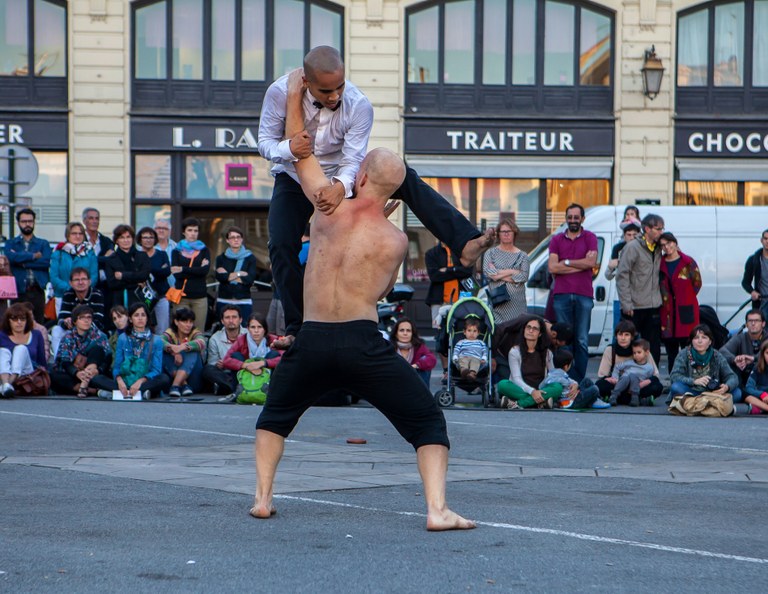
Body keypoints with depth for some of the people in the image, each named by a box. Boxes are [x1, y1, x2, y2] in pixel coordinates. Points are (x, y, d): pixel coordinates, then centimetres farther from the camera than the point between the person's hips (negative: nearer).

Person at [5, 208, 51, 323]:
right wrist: (34, 256, -6)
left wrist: (22, 261, -7)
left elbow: (47, 261, -6)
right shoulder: (11, 244, 13)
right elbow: (11, 257, -10)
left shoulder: (43, 244, 14)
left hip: (37, 291, 1)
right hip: (18, 291, 0)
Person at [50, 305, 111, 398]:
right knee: (53, 375, -28)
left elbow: (108, 357, -11)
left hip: (92, 377, -1)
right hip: (73, 376, 1)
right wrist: (77, 373, -32)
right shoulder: (68, 337, 4)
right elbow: (65, 362, -10)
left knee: (97, 348, -20)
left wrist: (97, 370, -33)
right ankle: (91, 390, -33)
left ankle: (84, 386, -32)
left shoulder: (99, 336, 2)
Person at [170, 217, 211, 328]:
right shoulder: (177, 251, 9)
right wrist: (198, 269, -9)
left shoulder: (203, 250, 11)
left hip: (200, 297, 1)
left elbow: (205, 270, -7)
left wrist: (183, 269, -10)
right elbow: (176, 274, -6)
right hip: (182, 297, 0)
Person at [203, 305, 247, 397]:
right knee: (207, 369, -26)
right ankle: (238, 388, -38)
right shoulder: (215, 339, 7)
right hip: (223, 375, 2)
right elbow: (211, 364, 5)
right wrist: (217, 365, -18)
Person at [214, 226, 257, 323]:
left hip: (244, 301, -1)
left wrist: (228, 276, -2)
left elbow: (250, 279, -6)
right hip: (224, 301, 1)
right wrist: (239, 274, -5)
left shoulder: (250, 258, 7)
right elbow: (219, 277, -5)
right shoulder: (221, 258, 10)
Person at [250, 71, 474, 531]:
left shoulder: (329, 205, 1)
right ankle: (438, 509, -9)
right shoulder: (397, 240, 1)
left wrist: (295, 100, 28)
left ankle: (263, 497, 22)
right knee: (429, 423, 7)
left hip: (312, 340, 2)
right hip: (363, 343, -2)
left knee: (275, 415, 29)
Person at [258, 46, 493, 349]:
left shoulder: (358, 105, -28)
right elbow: (265, 142, -17)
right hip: (293, 180, 0)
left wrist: (341, 186, -52)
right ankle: (296, 328, -7)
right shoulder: (279, 92, -27)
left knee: (404, 178, -22)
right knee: (281, 246, -20)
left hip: (341, 176, 0)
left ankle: (464, 243, -31)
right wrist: (288, 148, -42)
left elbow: (352, 160, -28)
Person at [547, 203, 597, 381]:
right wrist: (580, 265, -4)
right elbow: (552, 267, -1)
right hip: (561, 295, 1)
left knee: (582, 340, -1)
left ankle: (580, 379, 1)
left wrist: (566, 262, -2)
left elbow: (591, 262, -8)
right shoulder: (557, 240, 13)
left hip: (584, 295, -1)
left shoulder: (590, 238, 8)